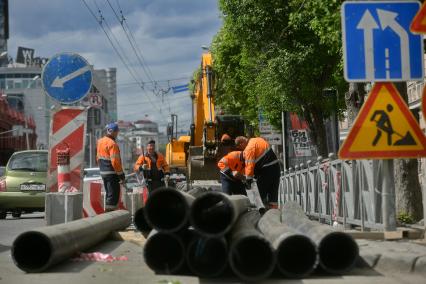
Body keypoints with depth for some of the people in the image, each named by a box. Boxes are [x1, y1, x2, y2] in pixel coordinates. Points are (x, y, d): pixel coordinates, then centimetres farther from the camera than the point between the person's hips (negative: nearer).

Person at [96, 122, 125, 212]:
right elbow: (115, 161, -22)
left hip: (103, 172, 9)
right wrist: (121, 174, -16)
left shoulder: (100, 141, 10)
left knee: (109, 194, 19)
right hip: (112, 173, -9)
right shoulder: (112, 144, -18)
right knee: (113, 195, -5)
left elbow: (98, 158, 17)